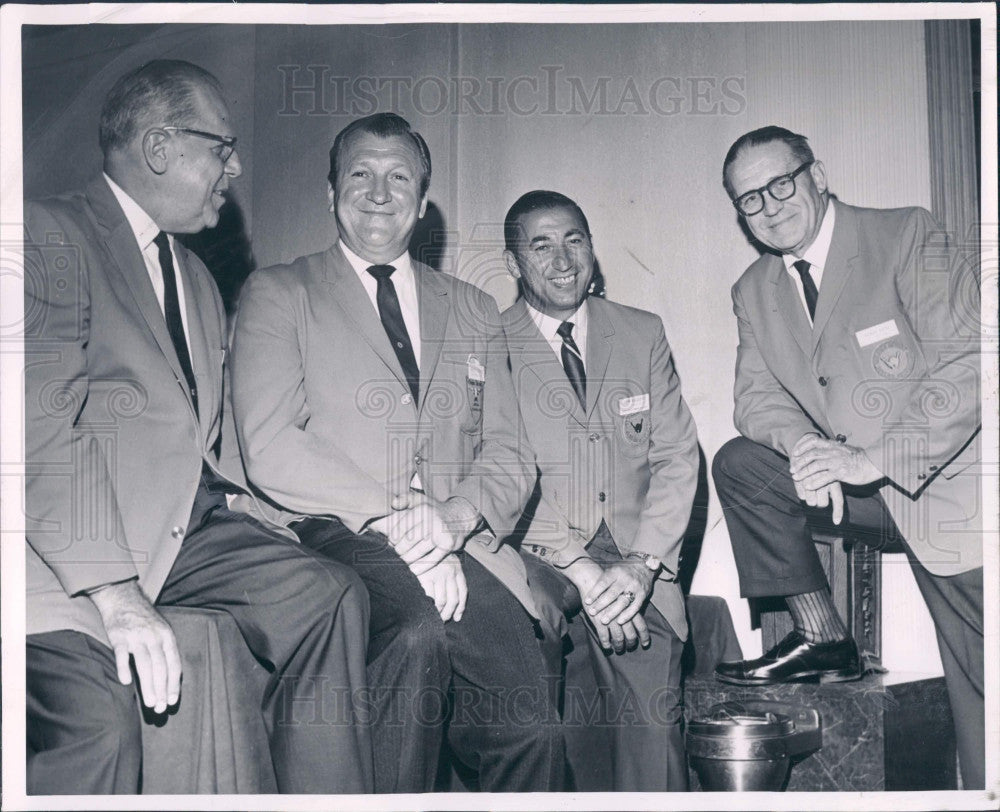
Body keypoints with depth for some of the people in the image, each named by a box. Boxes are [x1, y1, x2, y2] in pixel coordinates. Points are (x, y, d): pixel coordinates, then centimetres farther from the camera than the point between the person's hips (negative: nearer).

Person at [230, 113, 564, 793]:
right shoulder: (278, 295, 12)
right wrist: (391, 519, -15)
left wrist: (453, 518, -9)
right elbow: (271, 449, -3)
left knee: (530, 732, -22)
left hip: (461, 550, 3)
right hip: (340, 537, -3)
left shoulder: (474, 312, 23)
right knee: (422, 618, -36)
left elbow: (510, 457, 14)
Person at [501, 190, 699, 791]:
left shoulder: (643, 335, 15)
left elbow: (677, 457, 7)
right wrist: (578, 567, -17)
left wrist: (642, 563, -9)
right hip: (536, 553, -2)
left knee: (652, 680, -24)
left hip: (633, 551, 2)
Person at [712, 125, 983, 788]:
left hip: (946, 486, -5)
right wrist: (807, 447, -19)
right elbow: (758, 394, 4)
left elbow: (969, 362, -19)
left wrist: (877, 458, -27)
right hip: (855, 485, 6)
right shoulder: (755, 292, 7)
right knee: (740, 464, -13)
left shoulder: (907, 236, -11)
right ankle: (821, 639, -5)